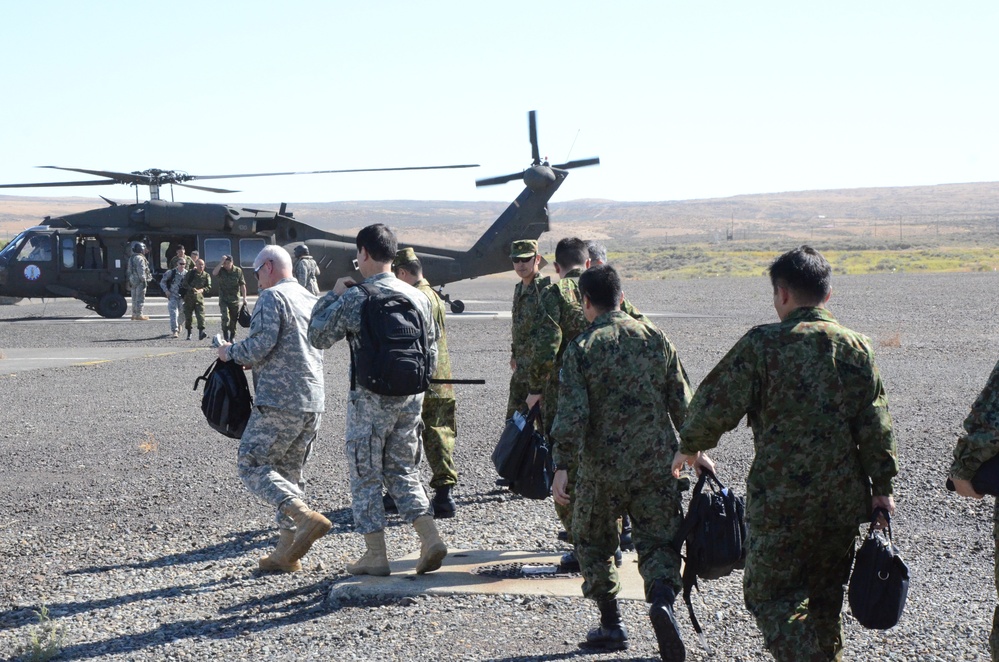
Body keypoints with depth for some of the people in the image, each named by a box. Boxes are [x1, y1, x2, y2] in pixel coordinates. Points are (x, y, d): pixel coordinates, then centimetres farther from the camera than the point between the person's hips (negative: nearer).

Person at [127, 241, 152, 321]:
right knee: (140, 298, -7)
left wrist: (130, 281, 23)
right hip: (139, 280, -9)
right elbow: (141, 271, -20)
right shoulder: (140, 258, -15)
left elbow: (129, 271, 20)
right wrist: (144, 280, -18)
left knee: (134, 298, 14)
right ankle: (139, 314, -7)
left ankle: (134, 314, 18)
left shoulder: (131, 258, 16)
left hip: (133, 279, 9)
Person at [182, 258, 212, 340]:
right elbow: (185, 283, -1)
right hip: (189, 297, 0)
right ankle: (189, 334, 17)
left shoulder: (206, 276, 9)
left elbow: (208, 287, 3)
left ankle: (201, 333, -23)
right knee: (188, 316, 4)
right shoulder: (191, 273, 4)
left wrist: (202, 290, -16)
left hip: (199, 297, 0)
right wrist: (191, 289, -17)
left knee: (201, 315, -14)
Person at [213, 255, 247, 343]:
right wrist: (221, 262, -23)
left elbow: (242, 285, -1)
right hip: (224, 299, -1)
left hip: (235, 299, 1)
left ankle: (232, 337, 22)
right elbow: (214, 273, -24)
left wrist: (244, 298, -5)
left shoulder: (238, 271, -1)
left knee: (234, 319, 6)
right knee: (226, 317, -18)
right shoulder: (221, 270, -1)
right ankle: (225, 334, -4)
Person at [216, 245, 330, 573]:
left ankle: (306, 517, -22)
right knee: (290, 472, 13)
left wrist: (231, 352, 1)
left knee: (251, 465, -4)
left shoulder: (272, 297, -8)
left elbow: (260, 344, -19)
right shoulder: (311, 300, 19)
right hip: (313, 401, 9)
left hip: (280, 401, -9)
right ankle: (286, 552, 12)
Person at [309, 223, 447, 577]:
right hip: (410, 398, 5)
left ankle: (375, 555, 11)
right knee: (403, 470, 17)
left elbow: (318, 336, -3)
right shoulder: (417, 296, 5)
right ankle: (430, 538, 3)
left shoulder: (354, 299, -13)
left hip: (371, 399, -5)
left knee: (365, 475, 7)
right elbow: (431, 347, 12)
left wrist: (332, 295, 6)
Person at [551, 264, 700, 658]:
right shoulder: (654, 338, 4)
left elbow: (572, 414, -14)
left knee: (593, 543, 18)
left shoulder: (581, 348, -7)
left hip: (603, 469, -2)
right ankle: (662, 600, -21)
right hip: (657, 465, 2)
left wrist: (562, 467, -11)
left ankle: (611, 625, 20)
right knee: (658, 542, 8)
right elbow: (681, 401, 7)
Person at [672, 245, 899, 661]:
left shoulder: (763, 344, -9)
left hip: (781, 501, -5)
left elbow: (717, 404, -8)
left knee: (770, 595, 4)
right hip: (845, 498, 5)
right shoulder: (855, 346, 3)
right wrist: (882, 486, 9)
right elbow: (876, 423, 3)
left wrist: (689, 447, 9)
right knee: (825, 596, 19)